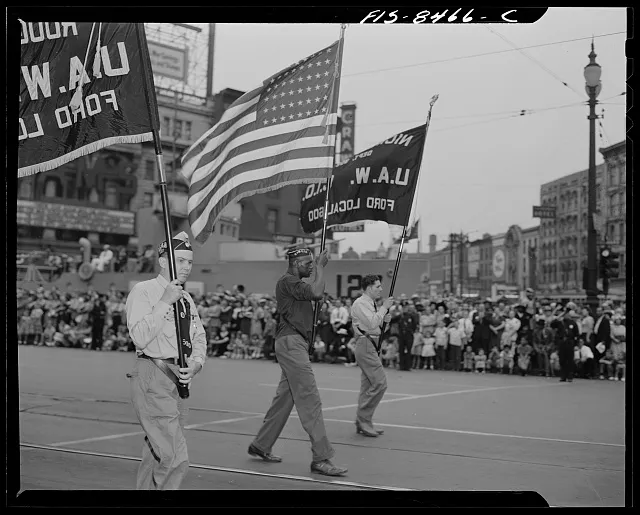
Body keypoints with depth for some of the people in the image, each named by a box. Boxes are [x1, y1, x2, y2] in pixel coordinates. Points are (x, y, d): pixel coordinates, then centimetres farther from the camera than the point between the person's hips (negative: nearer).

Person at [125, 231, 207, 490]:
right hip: (152, 378, -8)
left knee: (156, 455, 16)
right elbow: (140, 338, -18)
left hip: (179, 379, 8)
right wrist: (165, 301, -20)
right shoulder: (143, 292, -7)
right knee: (176, 459, -14)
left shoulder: (186, 299, 17)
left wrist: (195, 364, -5)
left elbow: (199, 339, 15)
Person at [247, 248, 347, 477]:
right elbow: (317, 292, -22)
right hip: (290, 343, -11)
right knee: (310, 400, -13)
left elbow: (317, 294, 13)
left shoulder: (297, 283, 21)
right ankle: (321, 458, -14)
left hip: (297, 344, 11)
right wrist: (320, 266, -13)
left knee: (284, 398, 16)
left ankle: (260, 445, 27)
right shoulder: (287, 282, -12)